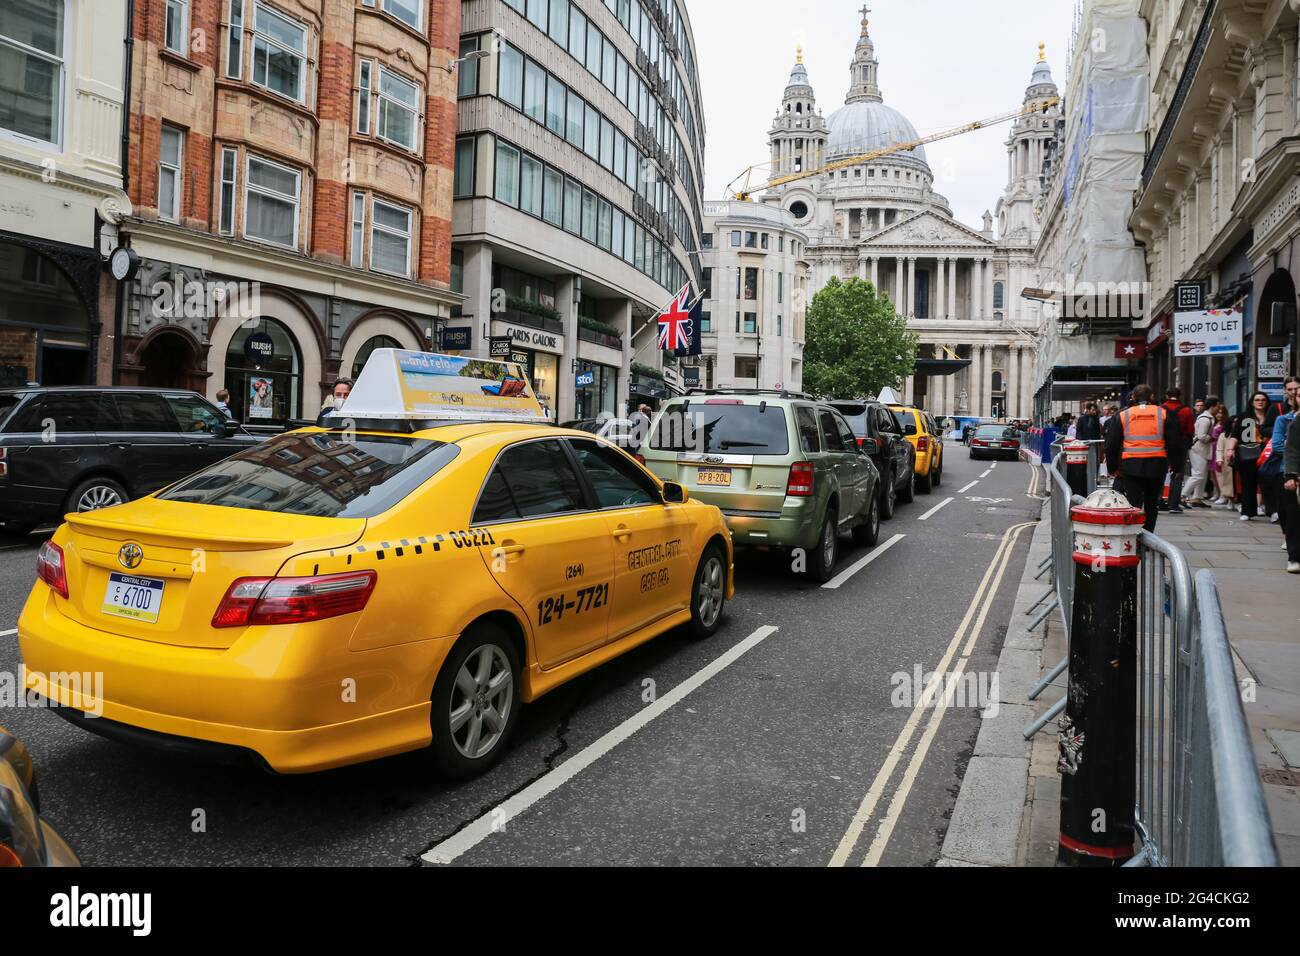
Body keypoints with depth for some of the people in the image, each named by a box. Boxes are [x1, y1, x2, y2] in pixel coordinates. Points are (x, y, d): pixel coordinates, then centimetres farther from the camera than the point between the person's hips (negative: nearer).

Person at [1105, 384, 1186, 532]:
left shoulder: (1122, 416, 5)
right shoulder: (1165, 414, 4)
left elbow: (1111, 445, 6)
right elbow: (1175, 442, 3)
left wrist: (1113, 468, 14)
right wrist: (1177, 466, 10)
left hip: (1131, 466, -1)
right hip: (1157, 465, 1)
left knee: (1133, 505, 0)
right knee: (1152, 504, 15)